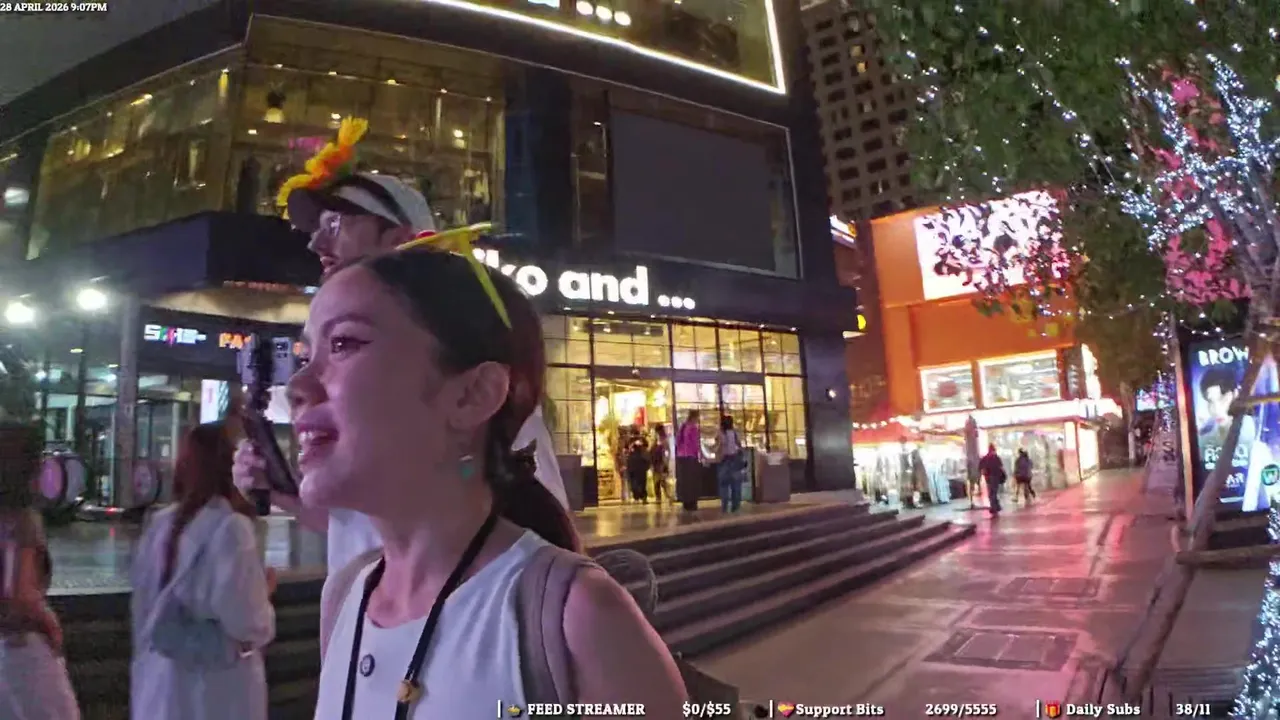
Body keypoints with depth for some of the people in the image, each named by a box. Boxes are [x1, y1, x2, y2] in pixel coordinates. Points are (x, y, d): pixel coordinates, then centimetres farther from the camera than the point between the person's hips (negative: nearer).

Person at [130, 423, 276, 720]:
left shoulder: (159, 524, 1)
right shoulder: (231, 527, -20)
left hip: (161, 683, 6)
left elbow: (142, 607, 11)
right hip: (217, 688, -6)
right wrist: (265, 589, -5)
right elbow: (248, 626, -22)